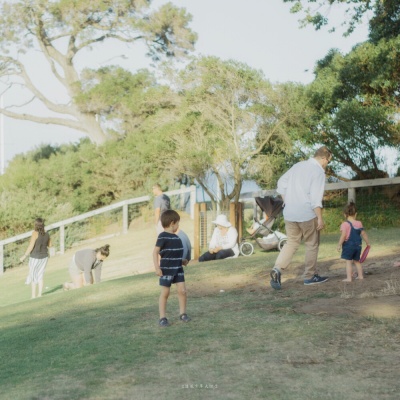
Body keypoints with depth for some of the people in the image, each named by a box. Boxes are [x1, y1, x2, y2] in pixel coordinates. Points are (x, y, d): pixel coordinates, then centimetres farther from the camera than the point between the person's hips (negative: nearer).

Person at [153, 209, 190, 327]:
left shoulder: (176, 237, 10)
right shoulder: (163, 237, -13)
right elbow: (155, 252, -14)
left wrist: (181, 261, 14)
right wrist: (157, 267, -20)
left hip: (178, 269, 6)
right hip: (166, 270, -6)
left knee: (182, 290, 1)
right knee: (165, 293, 1)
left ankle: (182, 313, 14)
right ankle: (162, 317, 9)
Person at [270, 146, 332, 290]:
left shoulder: (298, 166, 11)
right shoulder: (318, 171, -10)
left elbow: (281, 183, 14)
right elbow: (315, 198, -17)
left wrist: (286, 202, 19)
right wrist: (320, 218, -13)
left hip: (289, 213, 6)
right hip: (307, 214, -6)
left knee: (291, 243, 13)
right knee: (312, 244, 11)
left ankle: (277, 269, -7)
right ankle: (310, 276, 19)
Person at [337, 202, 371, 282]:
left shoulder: (345, 224, -14)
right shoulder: (359, 223, 3)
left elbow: (343, 236, -20)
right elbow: (364, 234, 10)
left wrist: (339, 245, -14)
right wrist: (368, 242, 21)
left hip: (348, 245, -6)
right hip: (358, 245, 6)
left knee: (348, 262, -2)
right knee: (357, 261, 19)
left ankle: (349, 277, -6)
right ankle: (360, 275, 24)